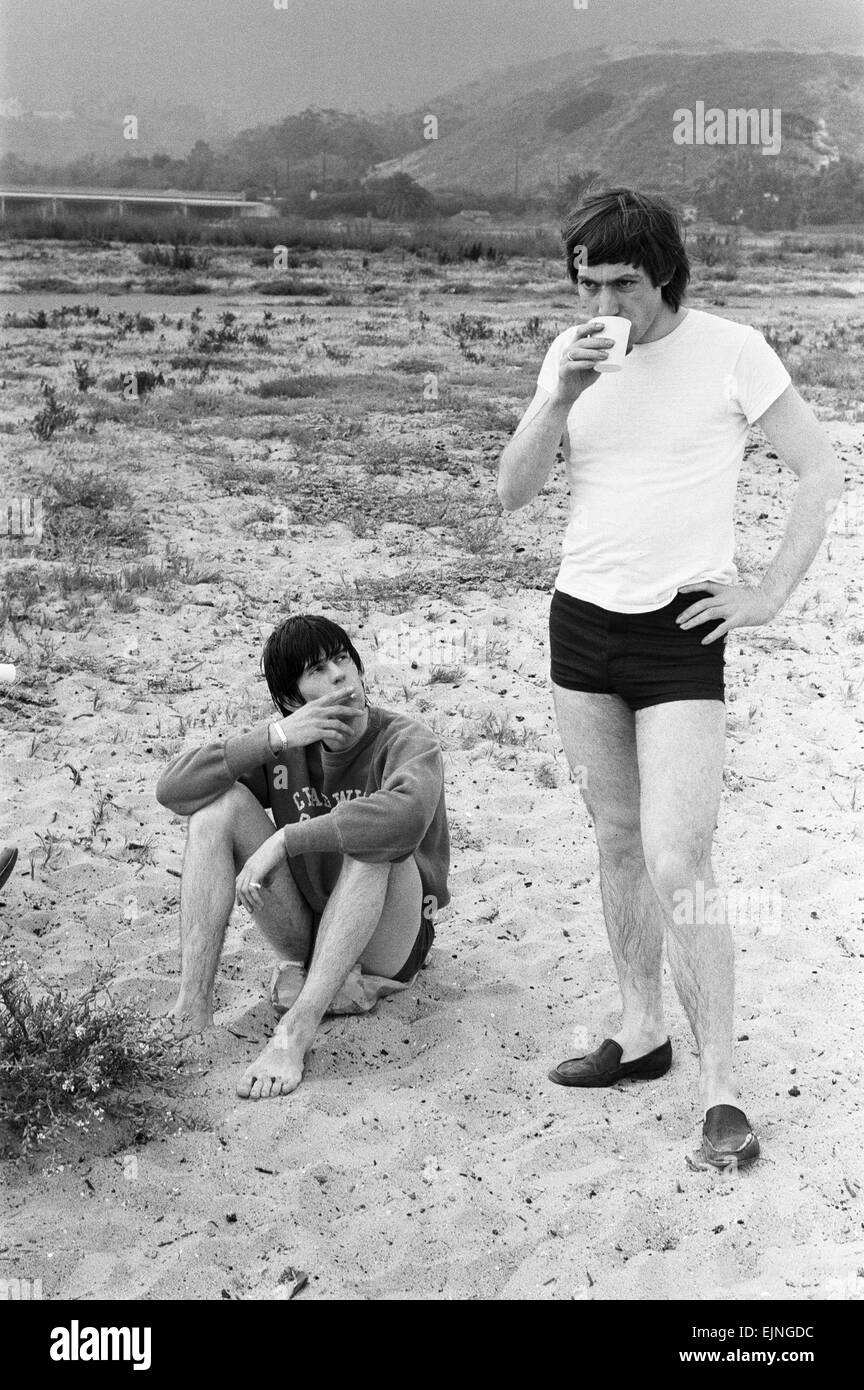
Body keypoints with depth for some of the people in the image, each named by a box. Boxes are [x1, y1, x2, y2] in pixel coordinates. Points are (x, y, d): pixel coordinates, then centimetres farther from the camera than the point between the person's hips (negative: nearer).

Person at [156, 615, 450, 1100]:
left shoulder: (407, 741, -15)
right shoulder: (285, 746, -1)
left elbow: (405, 817, -40)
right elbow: (173, 790, -13)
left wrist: (282, 841, -36)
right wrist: (273, 738, -23)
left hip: (390, 941, -4)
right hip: (305, 929, 4)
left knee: (373, 837, -34)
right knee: (221, 802, -14)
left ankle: (296, 1031, -39)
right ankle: (192, 1007, -23)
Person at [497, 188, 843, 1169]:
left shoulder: (730, 351, -7)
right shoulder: (569, 356, 7)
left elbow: (821, 473, -2)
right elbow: (512, 493, 1)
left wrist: (769, 594, -7)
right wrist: (563, 397, -13)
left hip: (679, 629, -5)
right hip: (580, 616, 5)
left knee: (677, 864, -11)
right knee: (617, 841, 14)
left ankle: (719, 1093, -2)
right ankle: (640, 1033, 29)